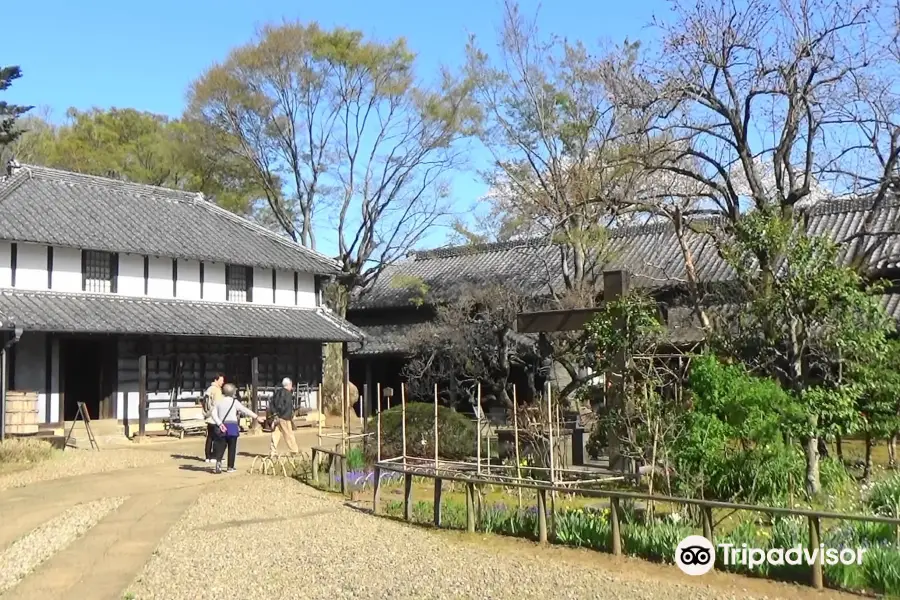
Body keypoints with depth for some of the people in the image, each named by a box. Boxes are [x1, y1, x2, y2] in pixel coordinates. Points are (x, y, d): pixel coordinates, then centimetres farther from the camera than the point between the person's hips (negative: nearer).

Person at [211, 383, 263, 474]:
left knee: (220, 446, 6)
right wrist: (257, 417, 4)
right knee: (232, 448, 7)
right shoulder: (234, 402, -3)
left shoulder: (219, 401, 7)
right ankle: (230, 467, 9)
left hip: (222, 427, 3)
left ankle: (218, 461, -19)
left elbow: (214, 413, -4)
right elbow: (245, 410, -2)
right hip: (232, 426, -3)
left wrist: (219, 424, -10)